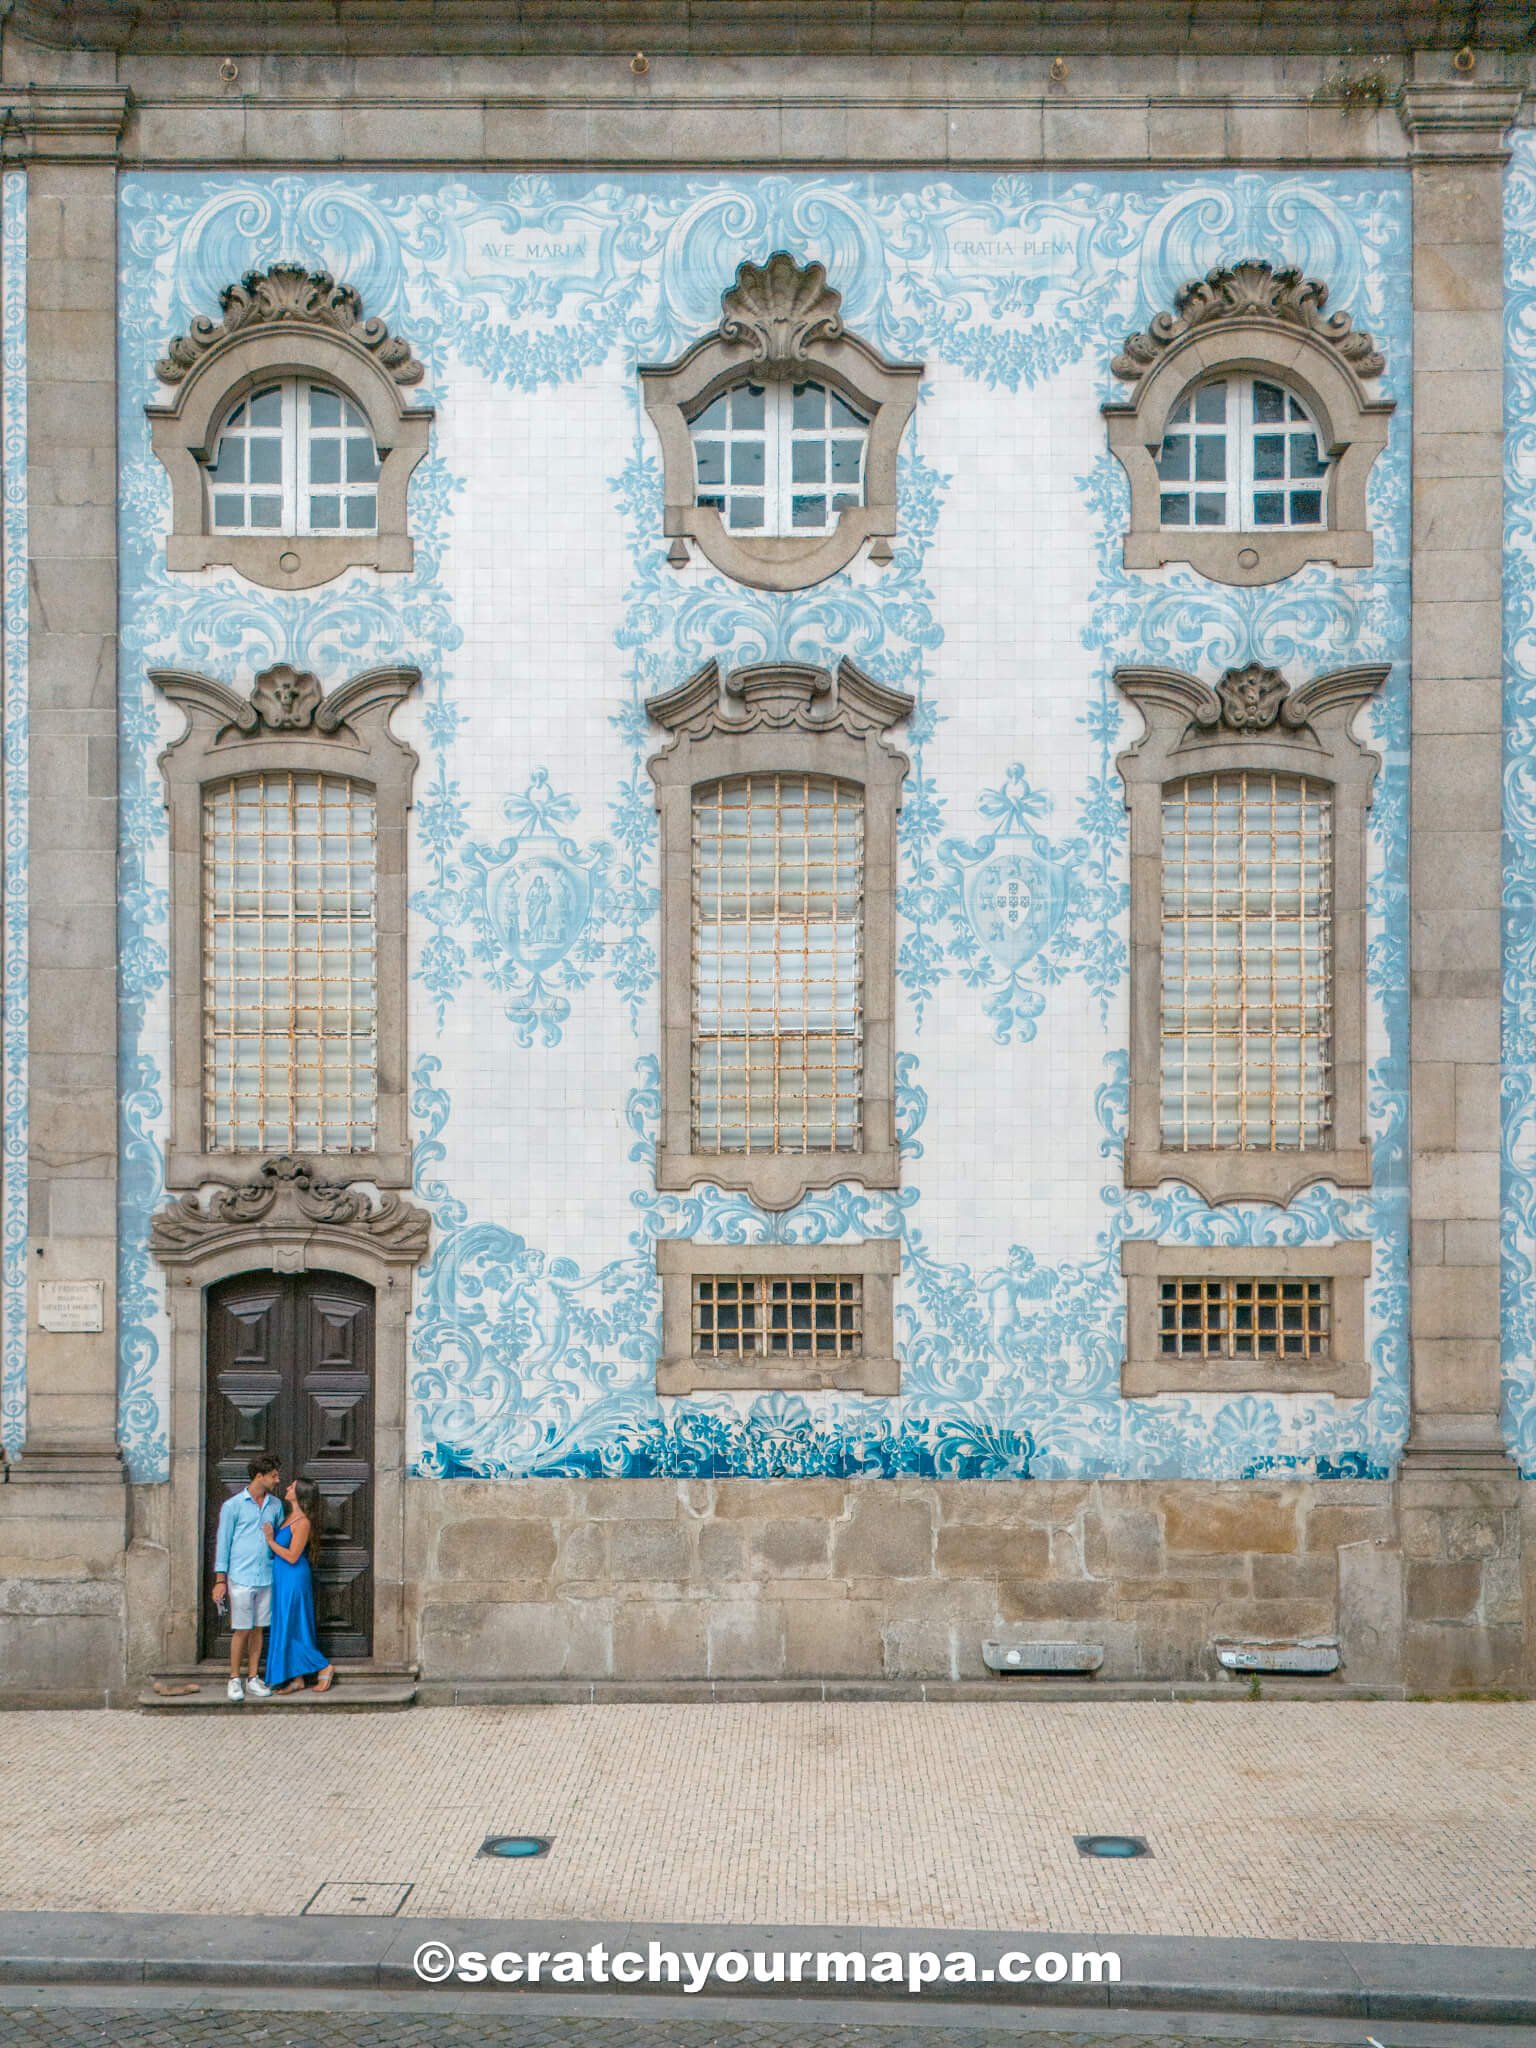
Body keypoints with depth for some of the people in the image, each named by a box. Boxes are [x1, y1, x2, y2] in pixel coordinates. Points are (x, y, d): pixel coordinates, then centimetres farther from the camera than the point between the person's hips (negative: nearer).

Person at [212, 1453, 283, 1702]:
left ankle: (253, 1678, 17)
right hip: (241, 1578, -4)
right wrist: (220, 1579, -6)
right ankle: (234, 1679, 13)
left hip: (267, 1578, 4)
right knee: (241, 1631, -1)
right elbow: (223, 1542, -2)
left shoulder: (276, 1505, 9)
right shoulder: (233, 1505, -4)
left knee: (258, 1629, 9)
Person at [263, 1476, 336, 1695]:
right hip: (284, 1580, 9)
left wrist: (270, 1541, -16)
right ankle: (297, 1679, 17)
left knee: (292, 1629, -3)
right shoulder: (291, 1517, 10)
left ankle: (325, 1667, 8)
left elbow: (292, 1556, -20)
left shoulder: (303, 1522, -17)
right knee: (286, 1628, 11)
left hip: (294, 1580, -9)